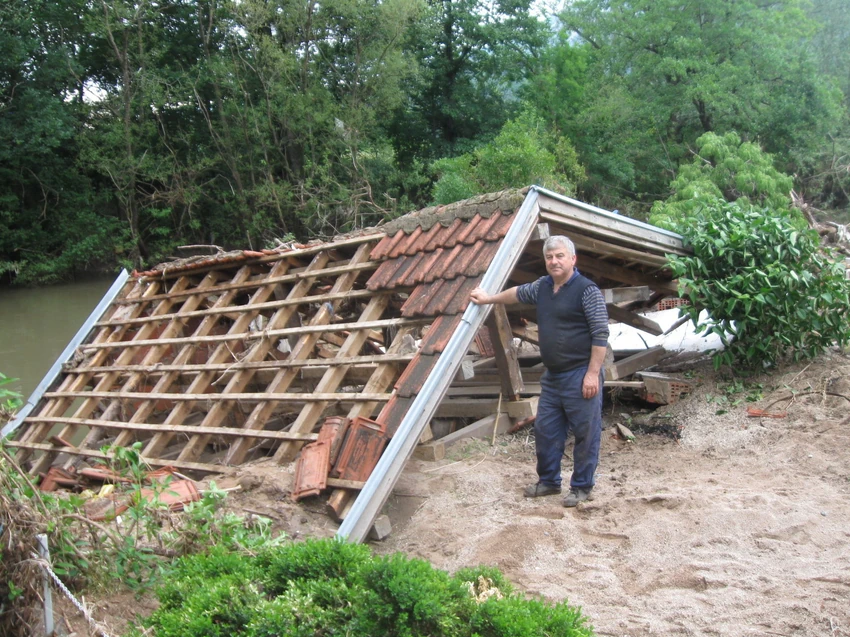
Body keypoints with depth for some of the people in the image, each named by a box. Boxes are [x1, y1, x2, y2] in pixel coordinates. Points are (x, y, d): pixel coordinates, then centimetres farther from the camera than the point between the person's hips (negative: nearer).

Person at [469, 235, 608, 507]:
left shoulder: (587, 290, -13)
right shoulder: (542, 286, 10)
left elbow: (600, 335, -15)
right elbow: (518, 293, 31)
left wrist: (593, 374, -19)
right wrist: (488, 299, 39)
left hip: (580, 375, -8)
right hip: (552, 375, 8)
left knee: (585, 433, 2)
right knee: (545, 430, 14)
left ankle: (582, 487, 15)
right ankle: (548, 481, 29)